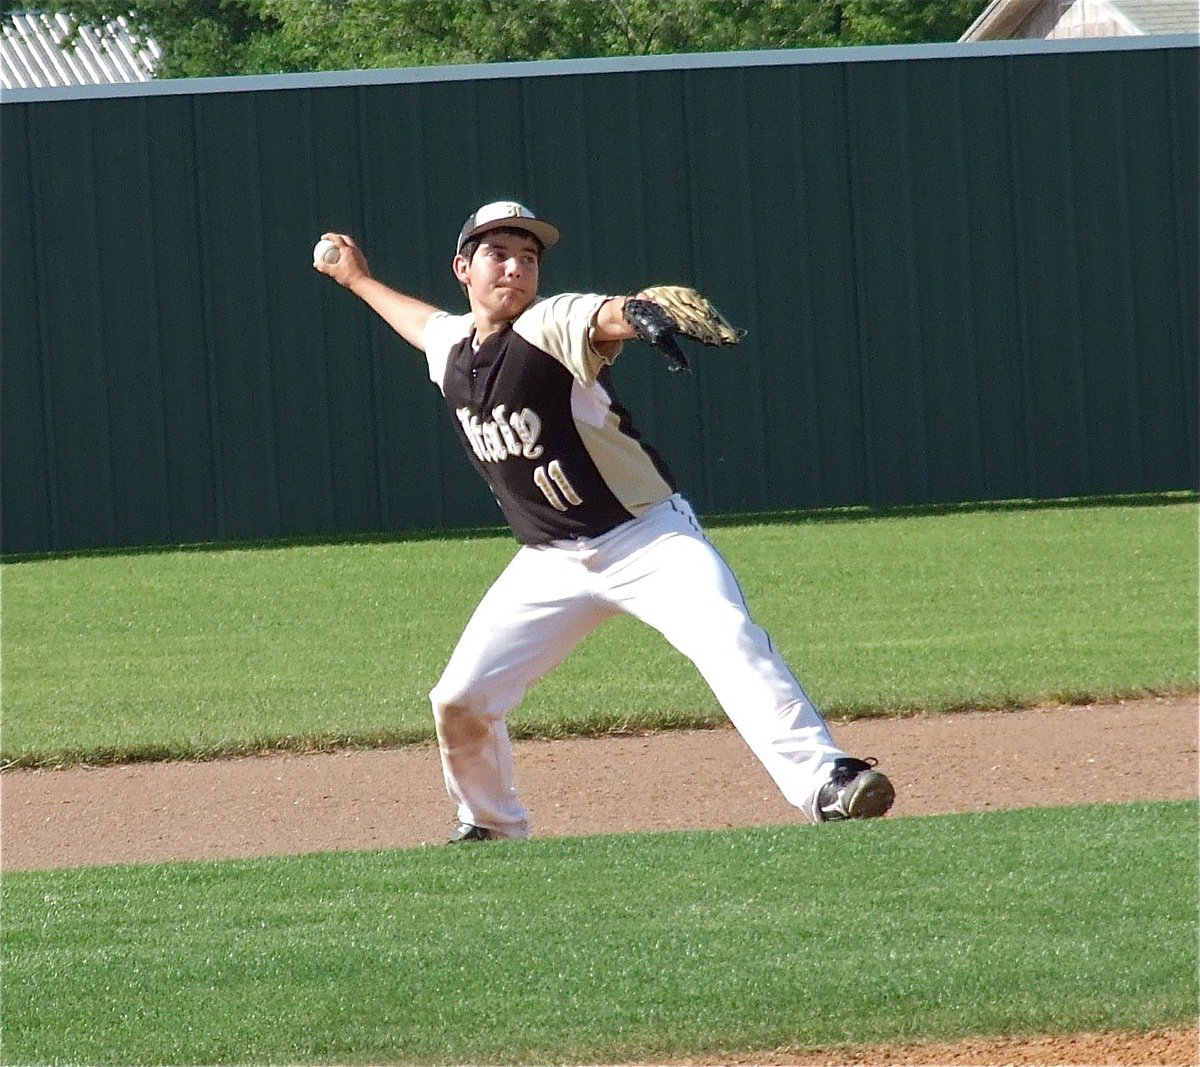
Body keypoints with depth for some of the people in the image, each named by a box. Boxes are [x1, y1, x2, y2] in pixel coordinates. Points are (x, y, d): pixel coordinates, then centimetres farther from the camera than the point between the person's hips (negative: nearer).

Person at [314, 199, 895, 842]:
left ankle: (824, 782, -37)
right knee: (458, 702, 2)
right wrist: (359, 281, 45)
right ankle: (492, 826, 28)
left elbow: (607, 318, -41)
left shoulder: (549, 327, -16)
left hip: (648, 538, -6)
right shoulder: (452, 348, 5)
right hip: (551, 563, 6)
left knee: (732, 642, -28)